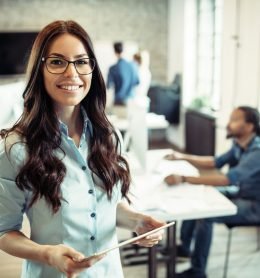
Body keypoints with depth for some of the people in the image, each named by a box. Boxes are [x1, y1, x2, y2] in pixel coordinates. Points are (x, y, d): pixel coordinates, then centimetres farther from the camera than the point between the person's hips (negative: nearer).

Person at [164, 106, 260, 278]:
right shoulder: (240, 144, -1)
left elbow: (228, 179, -42)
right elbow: (216, 162, 12)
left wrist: (184, 179, -47)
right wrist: (183, 157, 2)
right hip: (240, 193, 9)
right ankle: (184, 247, 20)